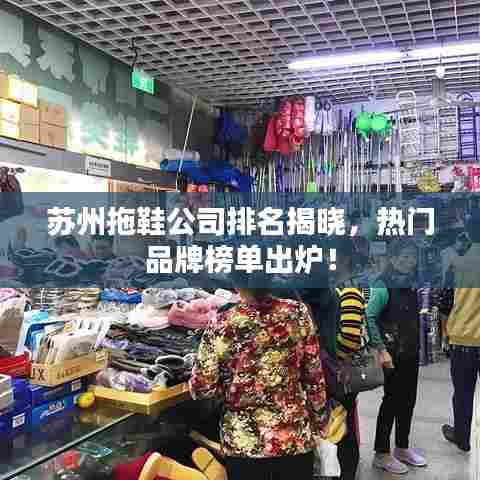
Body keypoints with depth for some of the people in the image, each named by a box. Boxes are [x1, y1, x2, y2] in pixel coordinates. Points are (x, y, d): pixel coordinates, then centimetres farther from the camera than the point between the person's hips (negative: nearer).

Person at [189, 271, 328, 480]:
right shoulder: (298, 313, -11)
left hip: (243, 443, -1)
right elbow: (315, 378, -3)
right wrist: (319, 424, 10)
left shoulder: (223, 324, -15)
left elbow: (201, 388, -10)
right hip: (295, 438, 1)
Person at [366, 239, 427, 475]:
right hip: (393, 353, -7)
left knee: (408, 401, 15)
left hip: (411, 353, 7)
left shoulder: (410, 284, 8)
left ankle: (402, 448, 30)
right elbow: (369, 318, -21)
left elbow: (414, 319, 13)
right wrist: (381, 350, -23)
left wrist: (417, 347, 9)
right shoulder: (383, 286, -15)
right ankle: (381, 453, 15)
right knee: (391, 401, 1)